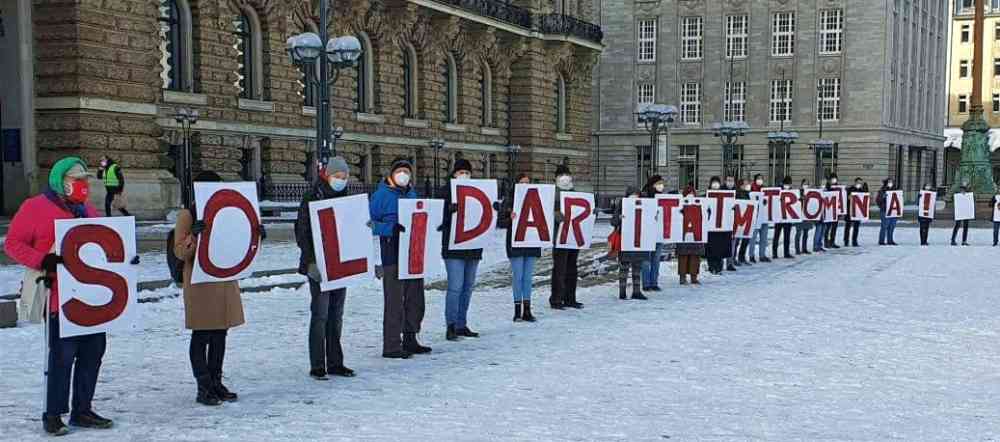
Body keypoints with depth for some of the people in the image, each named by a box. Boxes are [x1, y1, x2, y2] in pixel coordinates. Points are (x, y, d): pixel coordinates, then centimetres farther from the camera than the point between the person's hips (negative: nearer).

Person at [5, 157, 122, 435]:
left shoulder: (87, 210, 18)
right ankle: (53, 414, 6)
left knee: (93, 350, 9)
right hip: (60, 297, -7)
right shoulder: (35, 208, -2)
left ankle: (82, 410, 21)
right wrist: (42, 261, -20)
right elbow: (13, 244, -6)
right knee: (63, 354, -7)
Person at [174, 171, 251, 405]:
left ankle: (216, 383, 20)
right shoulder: (188, 215, -5)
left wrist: (255, 234, 3)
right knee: (201, 336, -1)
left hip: (226, 280, 6)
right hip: (200, 283, -6)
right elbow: (180, 252, -9)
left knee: (220, 334, 11)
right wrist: (193, 235, -27)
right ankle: (204, 388, 5)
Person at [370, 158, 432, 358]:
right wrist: (392, 228, -25)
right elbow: (371, 223, -11)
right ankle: (391, 346, 0)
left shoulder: (412, 194, 16)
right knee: (395, 302, -7)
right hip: (393, 256, -7)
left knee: (416, 300, 13)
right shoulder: (381, 194, -6)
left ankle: (410, 340, 25)